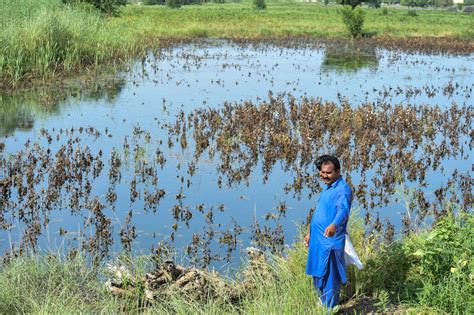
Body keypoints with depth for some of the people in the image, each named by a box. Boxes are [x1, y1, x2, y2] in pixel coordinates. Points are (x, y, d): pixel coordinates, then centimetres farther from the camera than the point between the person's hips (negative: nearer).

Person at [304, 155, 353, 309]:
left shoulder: (343, 189, -17)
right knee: (318, 278, 19)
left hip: (330, 242, -9)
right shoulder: (326, 187, 13)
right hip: (318, 240, 9)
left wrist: (334, 225, -54)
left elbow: (343, 211, -35)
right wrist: (310, 232, 26)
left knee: (330, 280, -4)